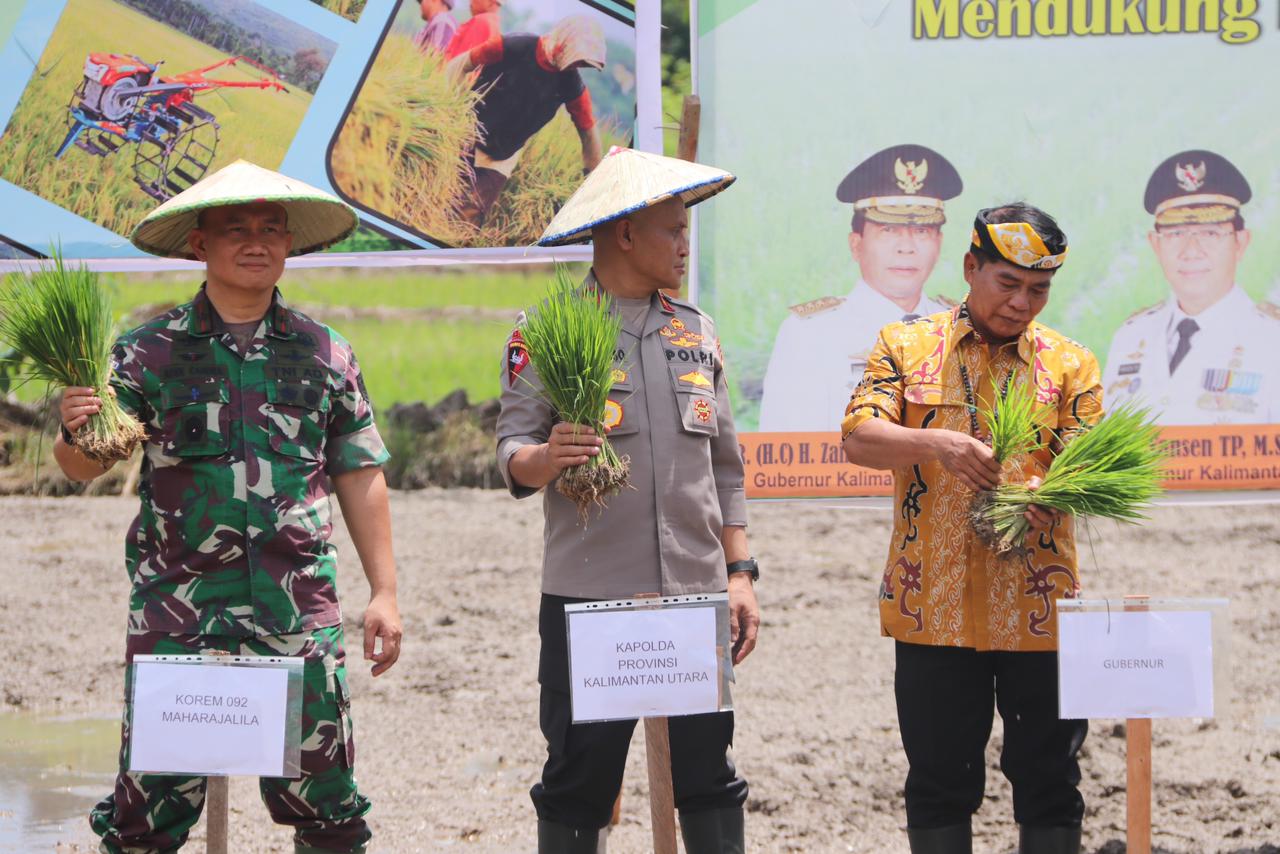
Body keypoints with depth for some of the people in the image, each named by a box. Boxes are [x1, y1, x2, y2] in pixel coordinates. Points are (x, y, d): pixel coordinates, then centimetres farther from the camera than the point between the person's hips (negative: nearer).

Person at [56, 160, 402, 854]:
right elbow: (88, 465, -2)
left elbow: (360, 479, 13)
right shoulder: (149, 351, 2)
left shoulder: (324, 354, 8)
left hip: (298, 612, 2)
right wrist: (75, 432, -26)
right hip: (175, 609, -2)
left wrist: (384, 593, 9)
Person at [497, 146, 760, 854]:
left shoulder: (693, 330, 16)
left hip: (697, 592, 4)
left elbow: (724, 465, 18)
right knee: (577, 787, 0)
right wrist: (546, 458, -28)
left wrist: (739, 571, 11)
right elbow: (513, 454, -5)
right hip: (589, 596, -4)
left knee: (710, 782, 3)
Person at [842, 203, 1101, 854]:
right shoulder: (906, 346, 5)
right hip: (933, 606, 0)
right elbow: (858, 437, -7)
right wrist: (937, 444, -26)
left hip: (1039, 608, 0)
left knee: (1048, 781, 6)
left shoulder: (1068, 364, 7)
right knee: (939, 781, 7)